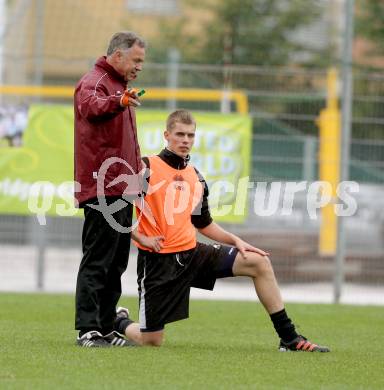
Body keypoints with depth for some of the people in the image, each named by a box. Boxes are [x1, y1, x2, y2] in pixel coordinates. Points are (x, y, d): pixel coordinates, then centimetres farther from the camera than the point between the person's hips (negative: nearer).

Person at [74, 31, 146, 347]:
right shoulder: (94, 82, -9)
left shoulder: (120, 88, 23)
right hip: (102, 188, -10)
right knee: (97, 262, -11)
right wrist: (117, 102, -54)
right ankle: (87, 330, -12)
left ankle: (106, 328, 18)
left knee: (116, 265, 12)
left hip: (121, 190, 10)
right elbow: (90, 106, -35)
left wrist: (137, 161, 24)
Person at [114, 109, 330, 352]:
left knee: (258, 262, -7)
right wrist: (140, 238, -14)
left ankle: (289, 338, -1)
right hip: (158, 260, -6)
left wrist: (235, 240, 9)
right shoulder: (146, 168, -9)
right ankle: (119, 322, 30)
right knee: (152, 340, -7)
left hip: (192, 252, 6)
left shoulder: (196, 178, 12)